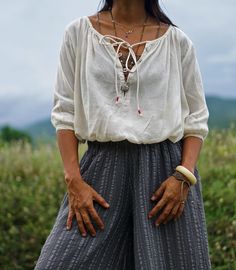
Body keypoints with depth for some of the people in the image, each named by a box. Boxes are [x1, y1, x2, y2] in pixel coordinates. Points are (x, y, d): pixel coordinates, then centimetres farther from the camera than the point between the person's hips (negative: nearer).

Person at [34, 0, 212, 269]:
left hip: (165, 167, 0)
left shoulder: (177, 41, 5)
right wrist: (74, 180, -8)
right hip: (103, 166, 0)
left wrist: (184, 176, -10)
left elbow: (195, 120, 6)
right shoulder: (79, 33, 5)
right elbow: (65, 113, 4)